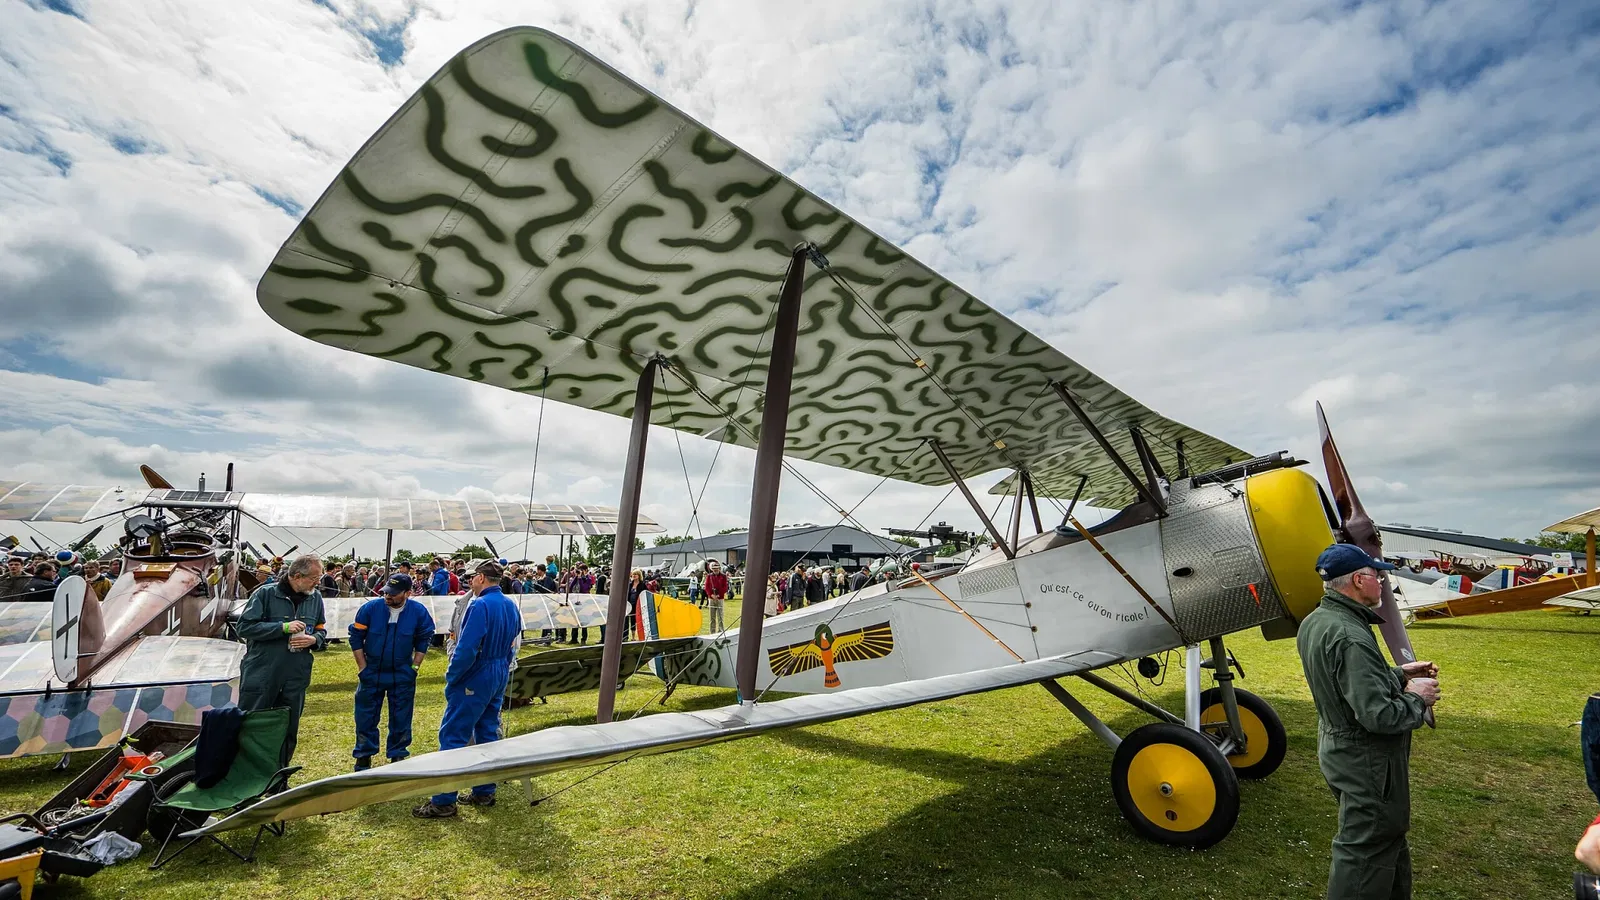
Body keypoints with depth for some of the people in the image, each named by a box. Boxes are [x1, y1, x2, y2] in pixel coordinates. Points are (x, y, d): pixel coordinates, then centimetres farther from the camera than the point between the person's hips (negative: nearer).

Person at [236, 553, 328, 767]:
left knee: (288, 732, 12)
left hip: (295, 679, 4)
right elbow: (245, 627, -11)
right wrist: (283, 627, -20)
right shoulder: (265, 593, -9)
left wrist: (314, 640, -9)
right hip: (260, 675, -4)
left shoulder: (315, 598, 4)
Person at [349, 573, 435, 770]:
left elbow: (424, 640, 0)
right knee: (365, 716, 9)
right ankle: (363, 757, 27)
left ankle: (398, 756, 25)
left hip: (402, 675, 0)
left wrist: (414, 667, -2)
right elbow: (356, 637, -4)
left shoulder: (419, 612, -13)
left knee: (401, 718, 9)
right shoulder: (370, 608, -15)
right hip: (371, 672, 0)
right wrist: (362, 667, -4)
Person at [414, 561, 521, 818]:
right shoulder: (511, 606, 7)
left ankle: (444, 802, 7)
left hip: (475, 679, -9)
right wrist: (501, 671, 17)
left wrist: (451, 678, -11)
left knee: (452, 735, 1)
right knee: (488, 734, 16)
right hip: (499, 677, 9)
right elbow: (512, 645, 13)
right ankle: (484, 792, 25)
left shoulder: (481, 606, -20)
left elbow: (467, 649, -24)